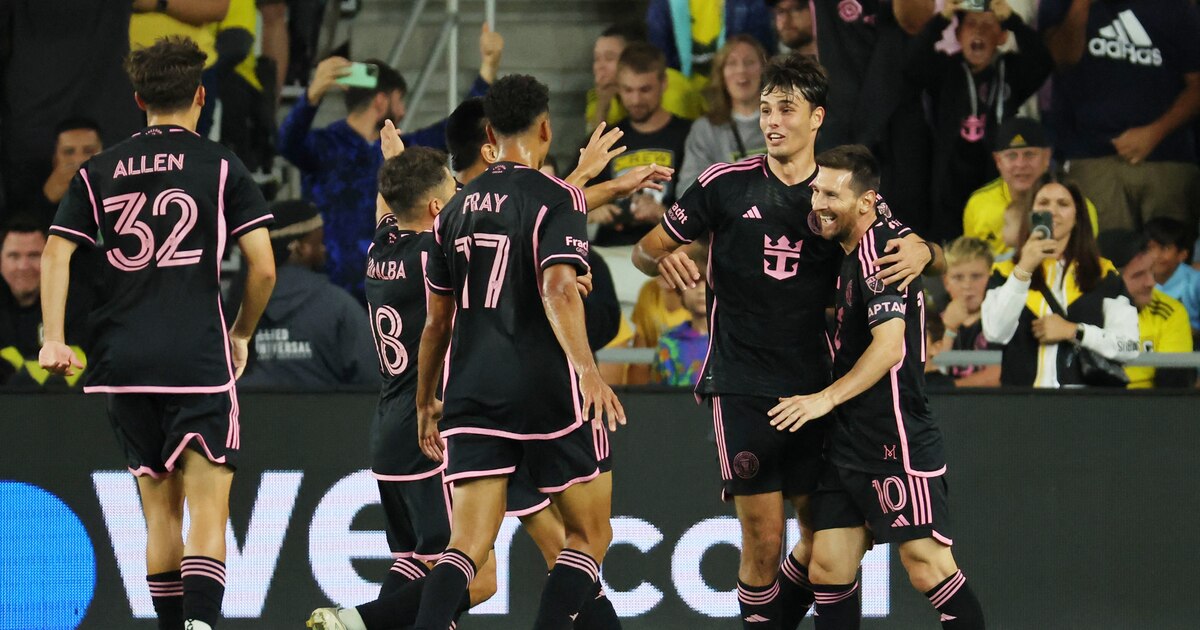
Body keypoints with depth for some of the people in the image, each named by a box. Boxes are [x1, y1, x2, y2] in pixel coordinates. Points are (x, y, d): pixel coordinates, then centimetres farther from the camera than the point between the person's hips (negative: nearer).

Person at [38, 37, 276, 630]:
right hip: (198, 359, -3)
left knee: (160, 510, 14)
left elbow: (56, 253, 1)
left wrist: (53, 339, -2)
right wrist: (241, 335, 14)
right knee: (207, 514, -7)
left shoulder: (98, 172, 11)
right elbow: (263, 267, -1)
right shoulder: (220, 167, 2)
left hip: (122, 360, 3)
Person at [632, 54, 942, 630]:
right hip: (741, 385, -3)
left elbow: (914, 247, 14)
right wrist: (663, 260, -17)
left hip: (813, 384, 3)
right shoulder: (725, 184, 1)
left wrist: (921, 250, -10)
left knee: (823, 530, 5)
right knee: (763, 537, -9)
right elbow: (646, 250, 7)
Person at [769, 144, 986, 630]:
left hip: (898, 444, -10)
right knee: (827, 572, 5)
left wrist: (827, 398, -25)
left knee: (930, 572, -12)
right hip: (850, 445, 10)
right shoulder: (849, 252, 17)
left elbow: (889, 343, -23)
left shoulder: (878, 246, -13)